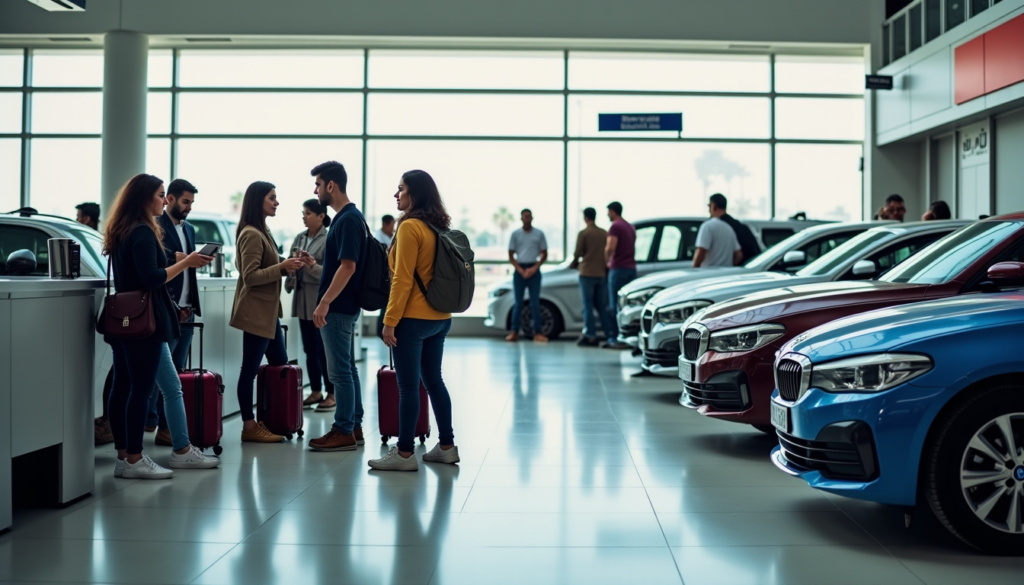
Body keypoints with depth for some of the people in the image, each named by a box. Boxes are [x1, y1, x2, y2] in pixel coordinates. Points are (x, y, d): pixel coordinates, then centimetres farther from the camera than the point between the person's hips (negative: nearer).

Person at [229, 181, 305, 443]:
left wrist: (285, 267, 7)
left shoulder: (261, 232, 16)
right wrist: (282, 267, -24)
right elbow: (250, 276, -20)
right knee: (250, 369, -3)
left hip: (268, 310, 11)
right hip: (256, 311, -11)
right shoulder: (251, 235, -15)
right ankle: (249, 427, 3)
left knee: (279, 363, 14)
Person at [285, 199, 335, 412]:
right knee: (309, 348, 11)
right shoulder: (299, 238, 11)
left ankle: (332, 394, 7)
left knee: (324, 349, -2)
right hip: (303, 299, 7)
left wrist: (312, 265, -25)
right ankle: (315, 391, 20)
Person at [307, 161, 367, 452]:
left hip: (338, 307, -10)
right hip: (344, 306, 10)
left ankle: (344, 432, 2)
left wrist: (324, 303, -23)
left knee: (340, 371, -4)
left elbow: (348, 266, -24)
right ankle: (354, 426, 19)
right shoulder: (349, 216, 13)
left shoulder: (347, 220, -17)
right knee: (347, 368, 13)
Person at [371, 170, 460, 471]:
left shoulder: (410, 227, -13)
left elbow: (403, 279, -17)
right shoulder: (439, 227, 10)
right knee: (433, 380, 15)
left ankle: (405, 453, 4)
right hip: (440, 317, 8)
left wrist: (390, 320, -14)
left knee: (408, 386, -2)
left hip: (413, 319, -8)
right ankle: (446, 446, 20)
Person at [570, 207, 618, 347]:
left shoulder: (583, 234, -8)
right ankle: (611, 335, 6)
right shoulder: (605, 233, 7)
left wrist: (573, 265, 14)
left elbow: (577, 253, -6)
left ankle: (590, 336, -5)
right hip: (602, 274, 5)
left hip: (587, 274, -5)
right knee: (602, 305, 11)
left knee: (588, 305, -1)